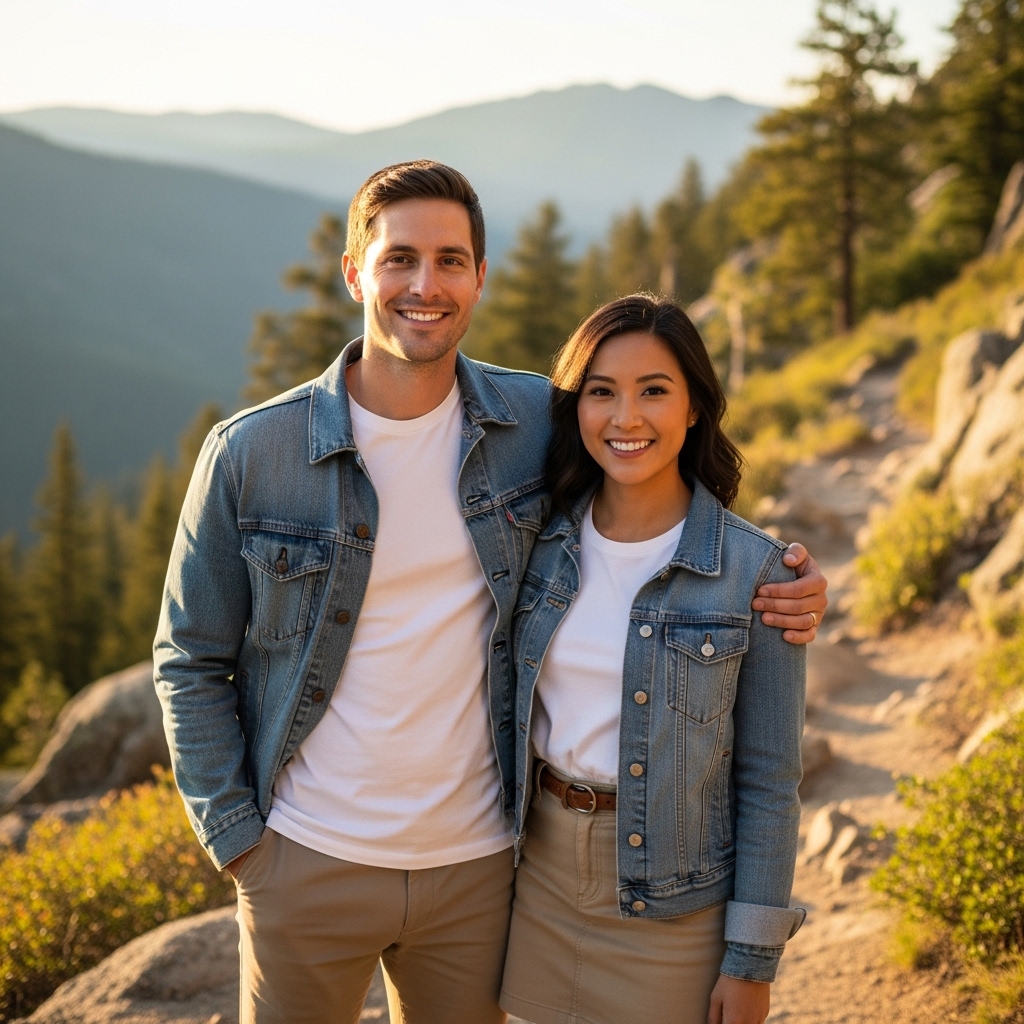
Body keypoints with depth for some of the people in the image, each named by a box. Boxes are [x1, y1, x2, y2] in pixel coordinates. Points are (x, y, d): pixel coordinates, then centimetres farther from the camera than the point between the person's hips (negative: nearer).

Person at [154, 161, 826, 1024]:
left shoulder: (534, 421, -6)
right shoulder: (250, 453, -11)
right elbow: (191, 663, -2)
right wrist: (236, 839, -7)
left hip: (476, 860, 2)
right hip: (308, 865, -1)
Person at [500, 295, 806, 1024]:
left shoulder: (754, 570, -12)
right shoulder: (542, 540, -2)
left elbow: (768, 781, -8)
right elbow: (510, 710, 8)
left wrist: (752, 959, -8)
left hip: (673, 903, -3)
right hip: (541, 870, 4)